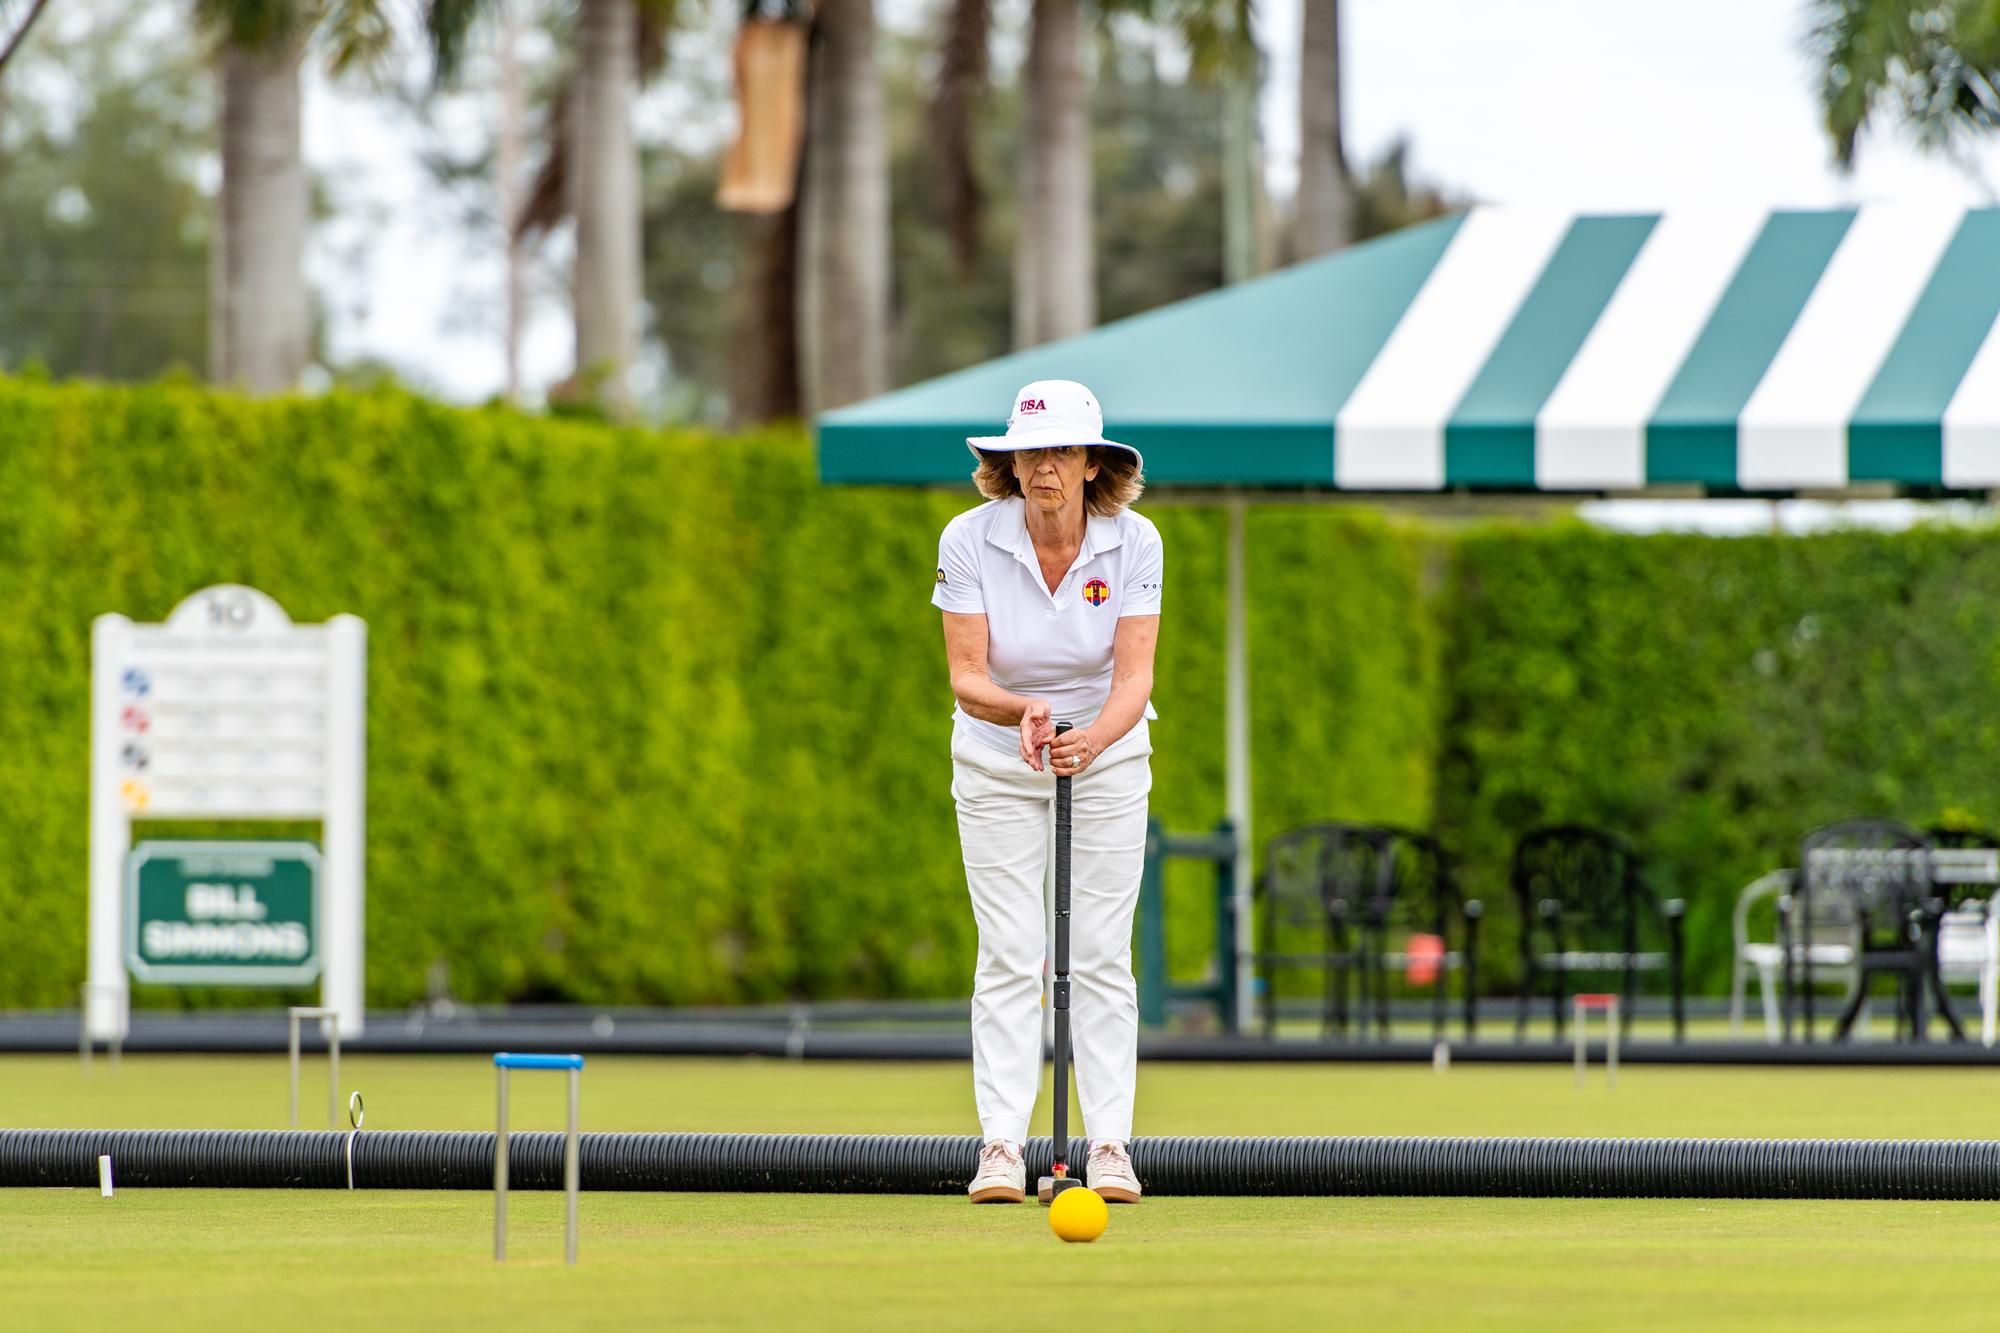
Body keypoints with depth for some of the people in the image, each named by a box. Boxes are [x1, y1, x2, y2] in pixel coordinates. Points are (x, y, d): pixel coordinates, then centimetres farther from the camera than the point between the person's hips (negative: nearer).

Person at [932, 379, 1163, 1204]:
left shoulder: (1133, 542, -16)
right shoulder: (969, 540, -18)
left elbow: (1134, 674, -21)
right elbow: (966, 676, -19)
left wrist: (1093, 739, -40)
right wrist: (1019, 711, -40)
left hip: (1107, 758, 0)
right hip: (996, 765, 0)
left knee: (1101, 954, -2)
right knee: (1009, 955, -6)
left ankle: (1110, 1144, -1)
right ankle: (1002, 1146, -6)